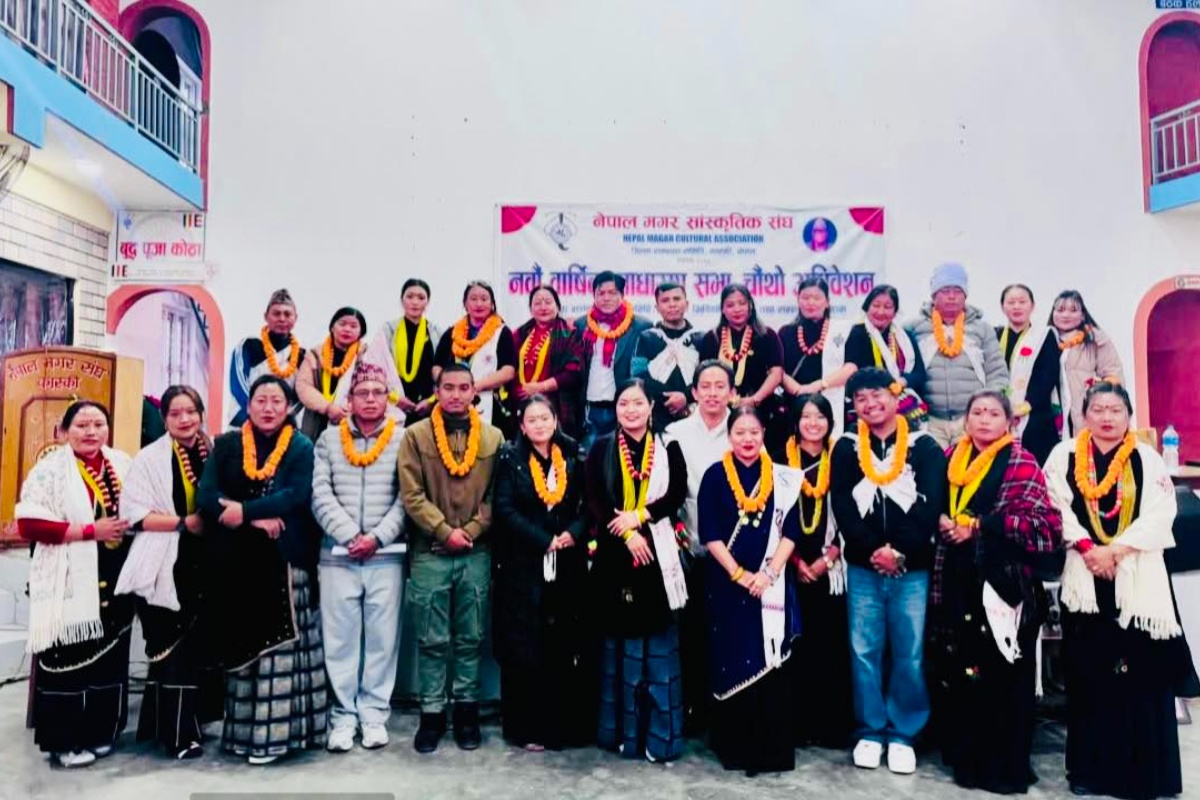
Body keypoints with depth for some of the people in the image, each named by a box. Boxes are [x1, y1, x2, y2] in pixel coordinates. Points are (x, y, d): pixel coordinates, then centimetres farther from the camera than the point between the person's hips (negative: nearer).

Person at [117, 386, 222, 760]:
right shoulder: (149, 458, -2)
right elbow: (135, 513, -10)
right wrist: (185, 523, -18)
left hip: (206, 565, 4)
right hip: (166, 568, -4)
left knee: (203, 644, 9)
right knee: (172, 649, 0)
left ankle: (192, 719, 25)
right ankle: (177, 732, 10)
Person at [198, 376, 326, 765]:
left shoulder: (301, 447, 4)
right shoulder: (226, 445, 9)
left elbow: (296, 495, -11)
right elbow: (208, 494, -3)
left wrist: (244, 510, -16)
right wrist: (258, 520, -14)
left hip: (284, 559, -2)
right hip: (237, 559, 2)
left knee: (278, 643, -1)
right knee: (243, 643, 7)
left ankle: (275, 730, 5)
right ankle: (242, 729, 17)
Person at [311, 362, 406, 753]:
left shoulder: (403, 439, 4)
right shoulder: (329, 438, 9)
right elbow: (321, 495, 1)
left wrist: (377, 537, -11)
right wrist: (350, 536, -9)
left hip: (386, 555, -1)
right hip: (337, 554, 1)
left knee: (382, 636, 4)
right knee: (339, 638, 5)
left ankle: (374, 714, 15)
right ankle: (343, 716, 15)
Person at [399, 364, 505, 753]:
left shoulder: (493, 437, 6)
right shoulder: (416, 435, 2)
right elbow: (411, 494, -4)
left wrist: (470, 531, -7)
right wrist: (444, 531, -11)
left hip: (477, 553, 1)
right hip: (429, 553, -1)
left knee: (471, 638, 9)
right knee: (432, 640, 6)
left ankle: (467, 709, 22)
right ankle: (432, 712, 18)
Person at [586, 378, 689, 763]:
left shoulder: (669, 449, 8)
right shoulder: (600, 449, 7)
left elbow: (677, 494, -3)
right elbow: (594, 501, -2)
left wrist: (639, 516, -16)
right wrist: (626, 533, -14)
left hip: (657, 554, 0)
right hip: (615, 554, 0)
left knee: (658, 644, 2)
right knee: (619, 642, 7)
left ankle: (660, 736, 10)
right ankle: (622, 731, 18)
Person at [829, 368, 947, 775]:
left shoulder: (923, 446, 2)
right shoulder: (846, 448, 5)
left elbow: (932, 505, -7)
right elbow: (842, 507, -3)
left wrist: (901, 552, -15)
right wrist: (872, 550, -14)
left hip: (913, 568, -1)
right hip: (862, 567, 1)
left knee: (909, 653, 4)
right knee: (864, 650, 6)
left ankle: (903, 734, 19)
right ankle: (870, 732, 20)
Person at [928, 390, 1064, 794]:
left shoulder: (1022, 464, -2)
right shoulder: (951, 458, 12)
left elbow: (1044, 522, -11)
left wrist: (979, 525, -15)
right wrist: (941, 522, -3)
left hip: (1003, 581, -4)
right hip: (957, 580, 5)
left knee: (1003, 674, 0)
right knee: (957, 669, 8)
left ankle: (1007, 765, 13)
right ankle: (966, 757, 23)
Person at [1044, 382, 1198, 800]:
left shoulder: (1149, 460, 8)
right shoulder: (1064, 456, 7)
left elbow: (1160, 514, -3)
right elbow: (1056, 506, -2)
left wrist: (1116, 549, -13)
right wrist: (1087, 548, -14)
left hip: (1138, 578, 0)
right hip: (1083, 578, 0)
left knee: (1143, 674, -1)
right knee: (1088, 674, 4)